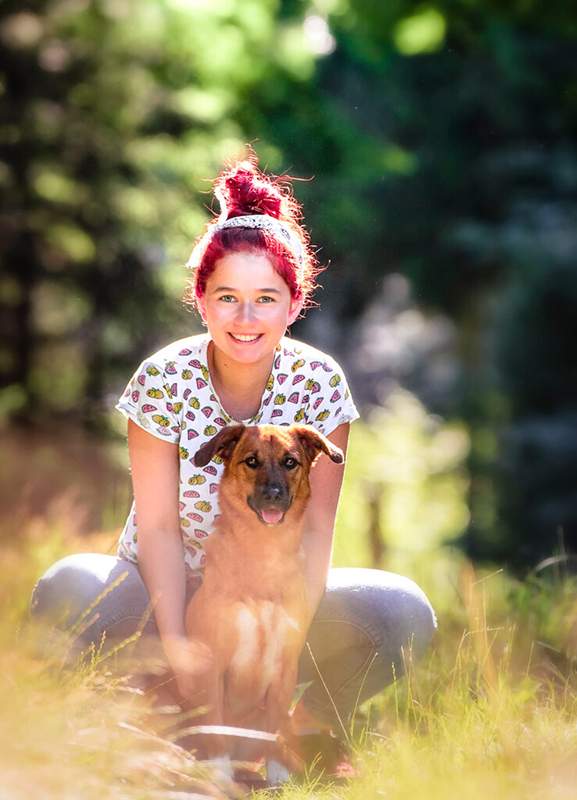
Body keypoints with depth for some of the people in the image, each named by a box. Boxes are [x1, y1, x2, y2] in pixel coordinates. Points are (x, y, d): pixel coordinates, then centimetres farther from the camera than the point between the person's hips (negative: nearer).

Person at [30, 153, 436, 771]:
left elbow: (315, 527, -12)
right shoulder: (163, 380, -14)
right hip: (170, 592, -1)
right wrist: (177, 646, -25)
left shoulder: (318, 382, -11)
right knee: (69, 589, -34)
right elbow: (158, 526, -14)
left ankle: (307, 726, 0)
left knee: (404, 613, -27)